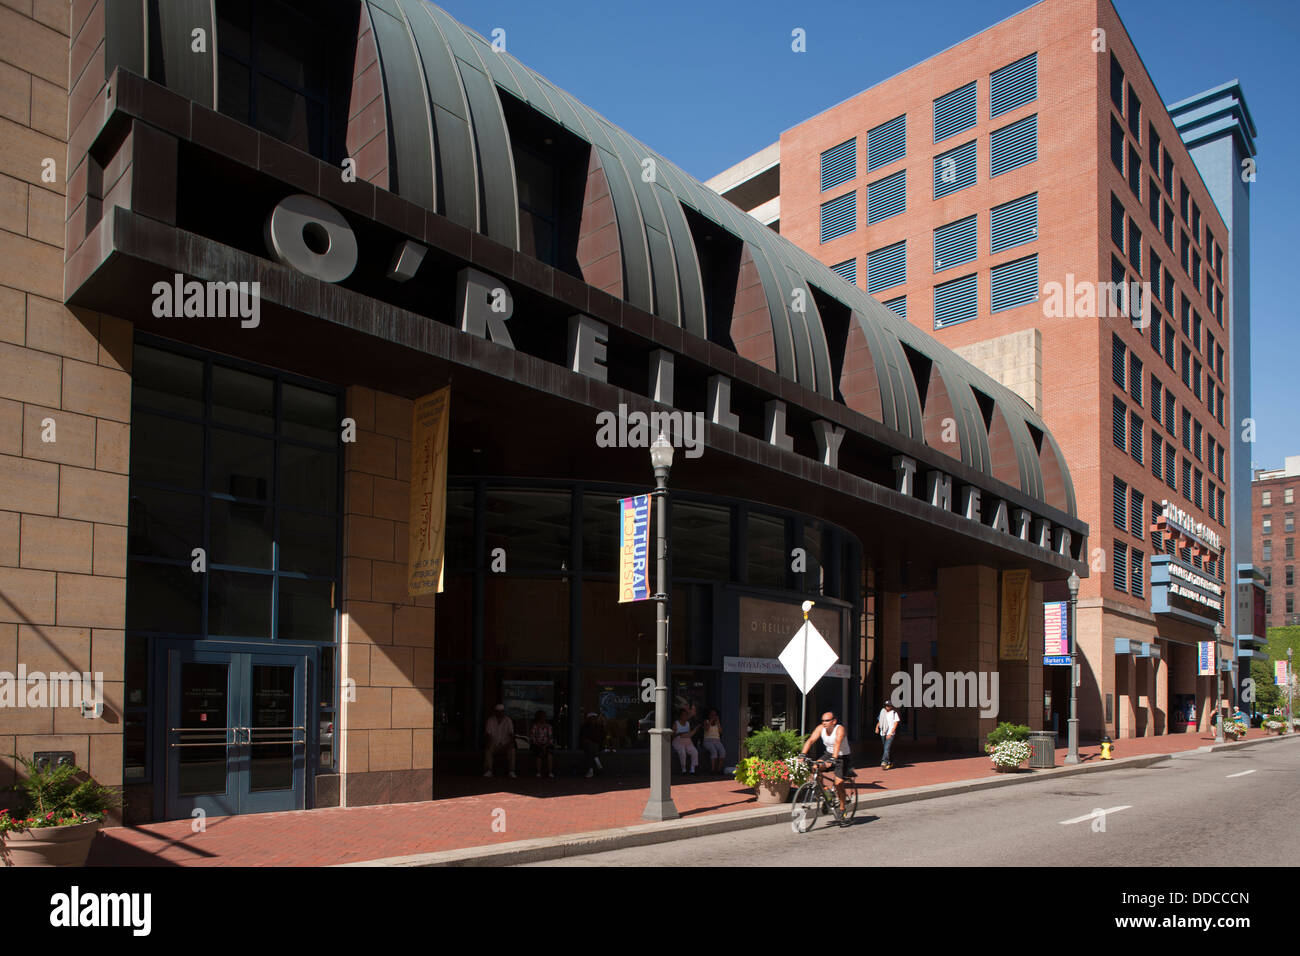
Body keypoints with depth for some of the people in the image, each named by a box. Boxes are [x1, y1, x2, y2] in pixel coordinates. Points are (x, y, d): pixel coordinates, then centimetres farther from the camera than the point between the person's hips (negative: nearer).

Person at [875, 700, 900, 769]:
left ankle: (884, 762, -24)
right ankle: (890, 762, 21)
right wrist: (877, 727, -2)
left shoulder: (894, 713, -3)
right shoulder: (882, 712, 12)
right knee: (885, 749, 10)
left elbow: (895, 724, -8)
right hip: (883, 734, 5)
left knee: (886, 748, -16)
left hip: (890, 734, -5)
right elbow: (879, 721, 19)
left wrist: (890, 733, -17)